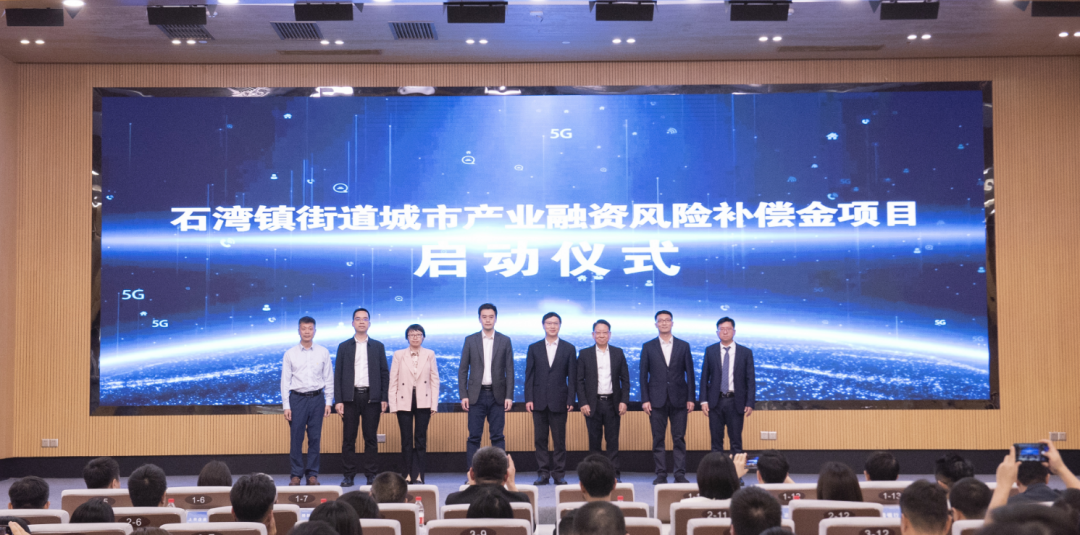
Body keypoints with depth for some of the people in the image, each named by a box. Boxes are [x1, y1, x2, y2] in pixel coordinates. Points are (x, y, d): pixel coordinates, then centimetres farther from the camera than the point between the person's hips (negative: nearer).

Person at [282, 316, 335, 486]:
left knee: (315, 438, 3)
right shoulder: (290, 354, 3)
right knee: (296, 438, -1)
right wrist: (286, 406, -2)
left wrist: (329, 402, 1)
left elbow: (329, 379, 6)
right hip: (297, 398, -1)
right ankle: (295, 474, 7)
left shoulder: (323, 352, 4)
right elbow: (285, 381, 3)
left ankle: (312, 474, 11)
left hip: (317, 397, 1)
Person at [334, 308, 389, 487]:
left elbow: (384, 373, 8)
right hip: (350, 396, 0)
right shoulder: (344, 347, 8)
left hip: (371, 397, 0)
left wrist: (384, 398, 0)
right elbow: (338, 374, 5)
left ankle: (371, 474, 6)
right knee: (349, 438, 0)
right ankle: (349, 475, 5)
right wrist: (338, 400, -4)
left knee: (371, 437, 1)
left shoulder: (378, 346, 10)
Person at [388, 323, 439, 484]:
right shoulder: (398, 355, 6)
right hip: (404, 401, 0)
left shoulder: (429, 354, 6)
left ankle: (418, 474, 3)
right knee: (406, 439, 1)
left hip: (423, 401, 0)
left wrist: (434, 404, -3)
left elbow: (434, 380, 4)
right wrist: (392, 404, -2)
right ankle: (408, 474, 8)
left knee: (421, 438, 0)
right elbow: (393, 381, 4)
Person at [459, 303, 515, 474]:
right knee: (474, 437, -1)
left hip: (497, 395, 0)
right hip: (477, 395, 0)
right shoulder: (470, 340, 6)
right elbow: (463, 370, 5)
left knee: (498, 436, 1)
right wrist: (463, 395, -4)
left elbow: (509, 370, 4)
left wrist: (509, 396, -5)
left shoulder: (505, 341, 6)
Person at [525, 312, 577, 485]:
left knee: (559, 440, 0)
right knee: (540, 439, 3)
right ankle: (543, 473, 8)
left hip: (559, 401, -1)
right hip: (539, 401, 1)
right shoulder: (534, 348, 9)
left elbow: (572, 377, 3)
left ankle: (559, 474, 6)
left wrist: (571, 400, -4)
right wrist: (528, 399, -3)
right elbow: (529, 375, 6)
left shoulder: (569, 348, 6)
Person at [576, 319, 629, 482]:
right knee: (594, 441, 3)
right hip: (593, 404, -1)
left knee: (613, 440, 2)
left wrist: (624, 401, -3)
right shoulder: (584, 354, 4)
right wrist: (583, 403, -7)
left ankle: (614, 473, 6)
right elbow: (579, 381, 2)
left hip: (613, 403, 1)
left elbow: (625, 379, 7)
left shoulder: (618, 353, 7)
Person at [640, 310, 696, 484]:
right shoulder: (648, 347, 6)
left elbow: (689, 373, 6)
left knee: (679, 438, 0)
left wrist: (691, 398, -1)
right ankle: (661, 475, 6)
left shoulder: (683, 346, 7)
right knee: (658, 439, 1)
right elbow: (643, 375, 4)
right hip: (657, 400, 0)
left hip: (679, 399, 0)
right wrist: (644, 399, -4)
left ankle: (680, 474, 4)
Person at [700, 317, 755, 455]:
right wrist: (704, 400, -3)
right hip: (716, 401, 1)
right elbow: (704, 377, 5)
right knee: (716, 441, 5)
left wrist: (750, 403, -6)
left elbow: (750, 380, 1)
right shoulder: (710, 351, 5)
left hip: (735, 402, -1)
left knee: (736, 441, 3)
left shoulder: (746, 352, 2)